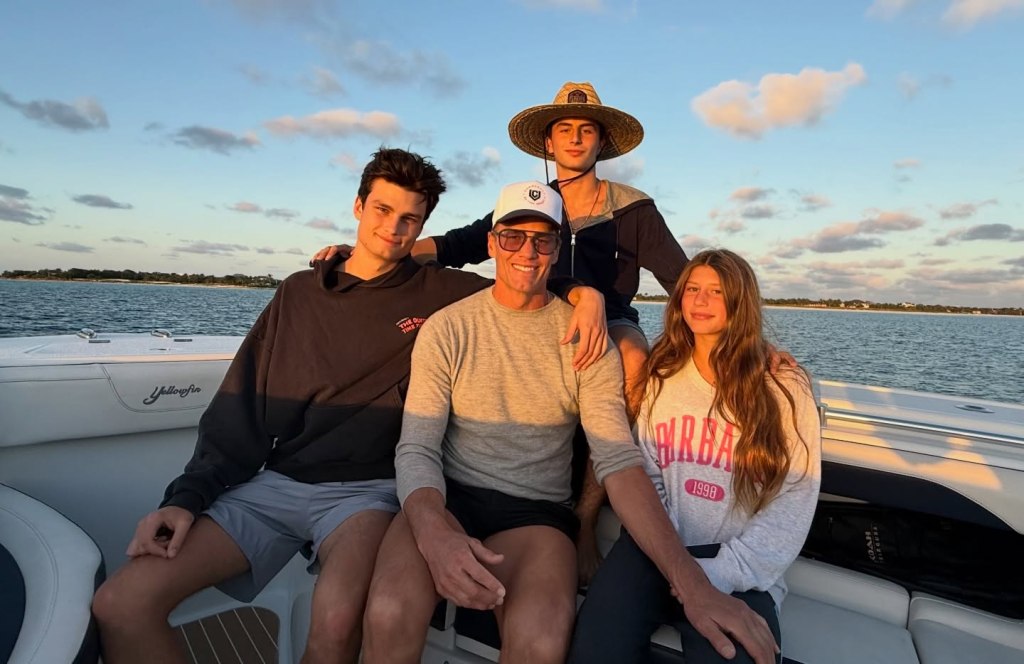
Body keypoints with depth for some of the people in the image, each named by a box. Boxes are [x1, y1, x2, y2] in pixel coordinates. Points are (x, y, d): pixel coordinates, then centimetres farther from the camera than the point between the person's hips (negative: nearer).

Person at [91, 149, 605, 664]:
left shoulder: (443, 292, 4)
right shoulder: (299, 293, 12)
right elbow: (239, 409, 9)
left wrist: (585, 291, -14)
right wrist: (187, 496, -2)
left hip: (368, 489, -3)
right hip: (274, 482, 4)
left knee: (336, 618, -32)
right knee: (119, 605, -13)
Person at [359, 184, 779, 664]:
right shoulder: (446, 328, -1)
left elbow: (619, 461, -9)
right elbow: (416, 449, -6)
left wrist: (689, 580, -21)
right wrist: (433, 532, -28)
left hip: (536, 511, 1)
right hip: (447, 496, 0)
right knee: (389, 616, -30)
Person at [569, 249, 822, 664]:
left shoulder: (784, 390, -1)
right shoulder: (660, 378, 9)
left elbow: (792, 503, -5)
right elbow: (644, 475, 7)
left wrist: (723, 573, -15)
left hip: (739, 571, -1)